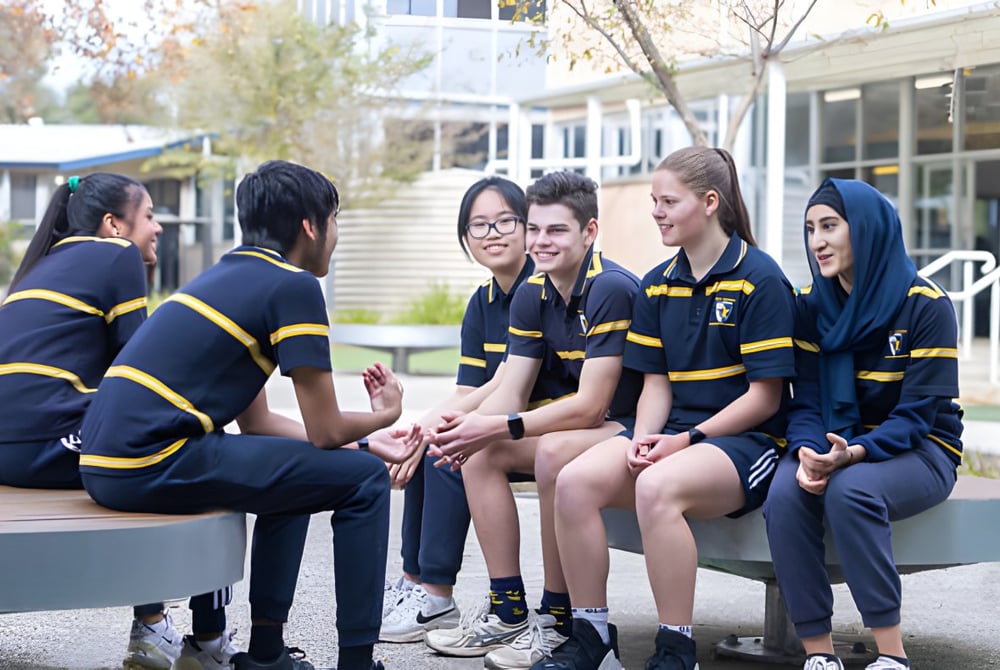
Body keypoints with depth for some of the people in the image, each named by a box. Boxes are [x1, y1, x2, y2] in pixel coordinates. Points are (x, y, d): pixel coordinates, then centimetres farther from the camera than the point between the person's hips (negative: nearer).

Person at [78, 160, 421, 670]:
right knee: (363, 480, 0)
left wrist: (367, 444, 25)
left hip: (106, 464, 9)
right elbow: (325, 431, -4)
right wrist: (383, 416, 18)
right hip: (155, 464, -9)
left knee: (295, 470, 30)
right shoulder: (294, 285, -5)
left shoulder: (228, 276, 22)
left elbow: (255, 422, 25)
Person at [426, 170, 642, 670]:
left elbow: (590, 404, -25)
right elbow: (510, 391, 0)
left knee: (555, 451, -35)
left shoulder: (611, 289, -21)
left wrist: (495, 427, -28)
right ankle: (508, 614, -5)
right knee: (478, 453, -9)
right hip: (572, 426, 8)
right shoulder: (532, 294, 4)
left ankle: (556, 619, -20)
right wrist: (469, 426, -22)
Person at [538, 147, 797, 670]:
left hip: (746, 439, -6)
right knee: (575, 481, -21)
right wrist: (643, 440, -8)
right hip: (672, 436, 6)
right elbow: (657, 384, 12)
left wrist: (687, 440, -16)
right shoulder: (657, 285, 13)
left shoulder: (759, 279, -7)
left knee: (657, 487, -37)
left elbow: (764, 396, -10)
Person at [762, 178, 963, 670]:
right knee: (783, 495, -29)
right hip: (838, 443, 4)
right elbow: (807, 402, -1)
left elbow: (916, 415, -17)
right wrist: (807, 453, -24)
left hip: (917, 450, -4)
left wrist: (853, 454, -34)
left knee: (849, 490, -36)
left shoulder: (926, 306, -12)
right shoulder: (811, 306, 3)